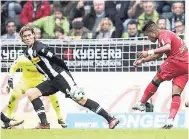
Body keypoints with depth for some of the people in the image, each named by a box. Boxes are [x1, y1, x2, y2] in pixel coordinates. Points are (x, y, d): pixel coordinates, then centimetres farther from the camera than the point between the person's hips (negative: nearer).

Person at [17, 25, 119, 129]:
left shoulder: (40, 48, -14)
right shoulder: (28, 53, 12)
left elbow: (57, 60, -12)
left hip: (61, 76, -9)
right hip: (52, 80, 9)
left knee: (80, 99, -16)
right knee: (30, 93, -1)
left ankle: (110, 119, -19)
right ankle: (44, 124, -4)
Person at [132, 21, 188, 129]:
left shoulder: (163, 35, -5)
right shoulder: (167, 34, 26)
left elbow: (168, 47, -27)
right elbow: (158, 55, 35)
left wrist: (149, 52, -29)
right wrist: (142, 60, 34)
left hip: (176, 61, -9)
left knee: (157, 80, 9)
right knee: (176, 94, 2)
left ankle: (141, 104, 15)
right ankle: (170, 121, -9)